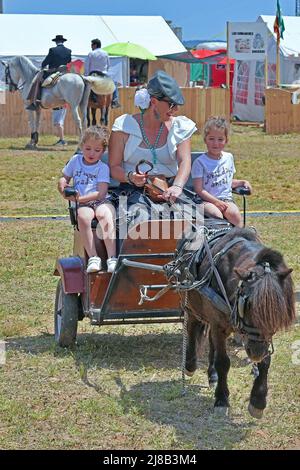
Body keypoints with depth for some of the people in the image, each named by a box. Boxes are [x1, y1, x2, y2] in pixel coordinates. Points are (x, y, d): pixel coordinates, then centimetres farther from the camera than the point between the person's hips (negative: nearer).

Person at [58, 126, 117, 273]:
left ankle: (112, 258, -41)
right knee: (83, 217, -34)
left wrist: (81, 198, -17)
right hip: (81, 204, 2)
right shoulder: (75, 160, 16)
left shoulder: (103, 167, 4)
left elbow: (101, 193, -7)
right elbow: (64, 178, 27)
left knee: (105, 214, -36)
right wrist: (62, 186, 2)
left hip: (100, 201, -2)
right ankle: (93, 258, -36)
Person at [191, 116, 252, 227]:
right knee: (216, 215, -34)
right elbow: (199, 190, -7)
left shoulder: (228, 157, 14)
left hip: (226, 198, 4)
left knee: (234, 213, -28)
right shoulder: (200, 162, -3)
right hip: (207, 200, -4)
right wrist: (216, 202, -15)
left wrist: (242, 182, 9)